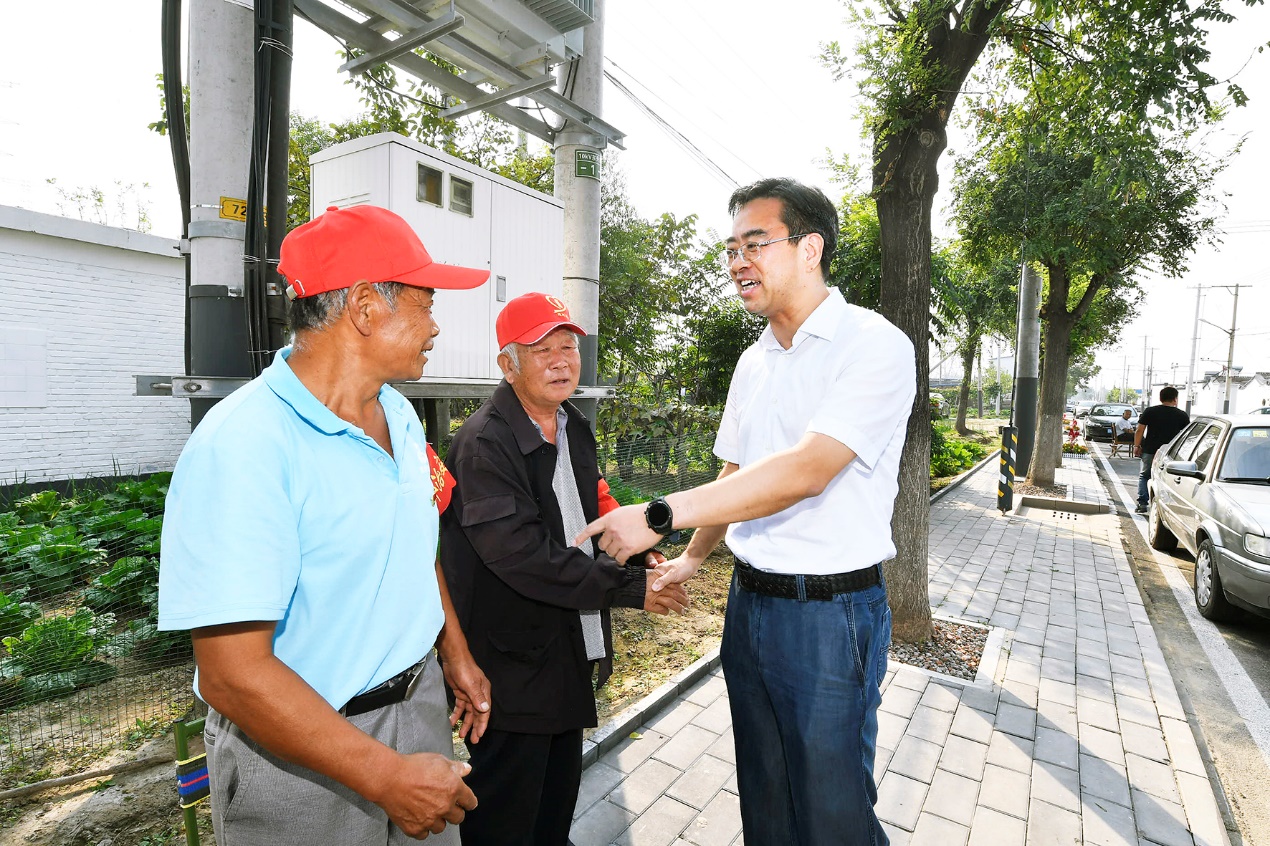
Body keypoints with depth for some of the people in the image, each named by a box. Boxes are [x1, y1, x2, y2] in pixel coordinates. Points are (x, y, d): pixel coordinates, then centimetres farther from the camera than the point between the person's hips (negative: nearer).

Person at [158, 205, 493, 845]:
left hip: (418, 699, 7)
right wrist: (389, 775, -22)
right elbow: (233, 676, -26)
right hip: (299, 751, -6)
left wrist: (456, 654, 12)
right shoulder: (242, 446, -26)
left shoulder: (400, 416, 0)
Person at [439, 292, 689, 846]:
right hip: (513, 661, -8)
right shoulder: (484, 443, -21)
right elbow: (523, 555, -28)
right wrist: (630, 588, -23)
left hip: (570, 650, 8)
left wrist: (636, 554, -2)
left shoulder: (575, 430, 6)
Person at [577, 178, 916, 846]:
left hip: (829, 609, -6)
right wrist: (694, 554, 20)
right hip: (749, 597, 7)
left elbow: (804, 471, -27)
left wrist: (661, 515, -27)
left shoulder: (874, 345, -14)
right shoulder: (753, 363, 9)